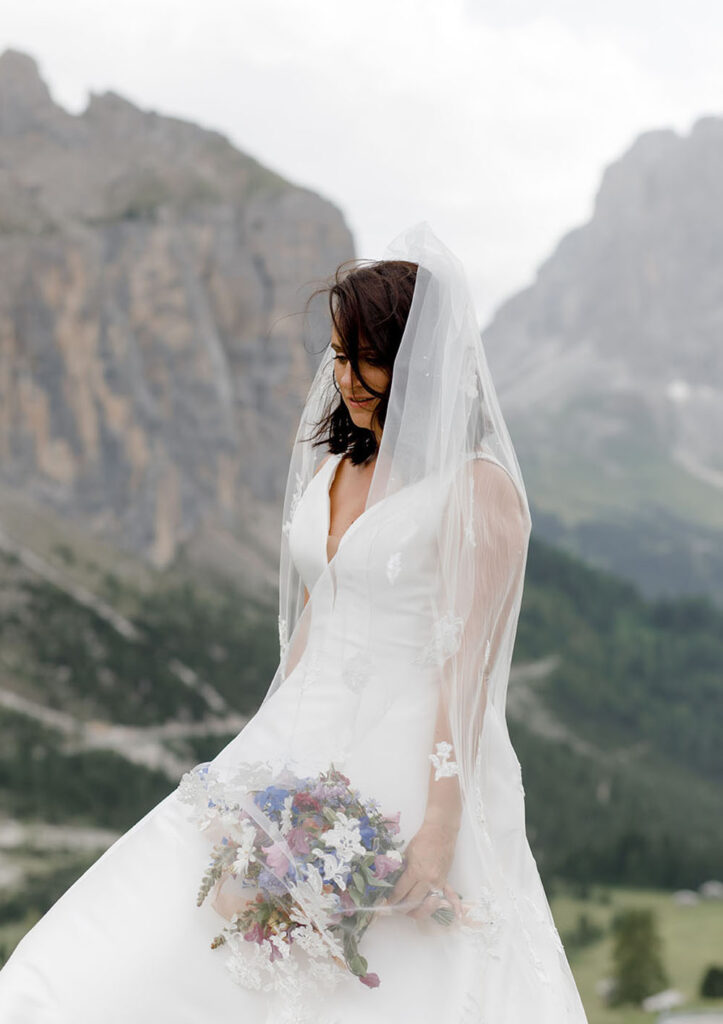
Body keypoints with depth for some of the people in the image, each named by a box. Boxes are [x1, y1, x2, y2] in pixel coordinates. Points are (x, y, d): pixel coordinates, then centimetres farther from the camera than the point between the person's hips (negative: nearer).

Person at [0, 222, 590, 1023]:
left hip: (412, 767, -7)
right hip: (307, 750, 7)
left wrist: (440, 828, -20)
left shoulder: (477, 488, -12)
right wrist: (274, 749, 17)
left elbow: (466, 666, -16)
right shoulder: (332, 468, 11)